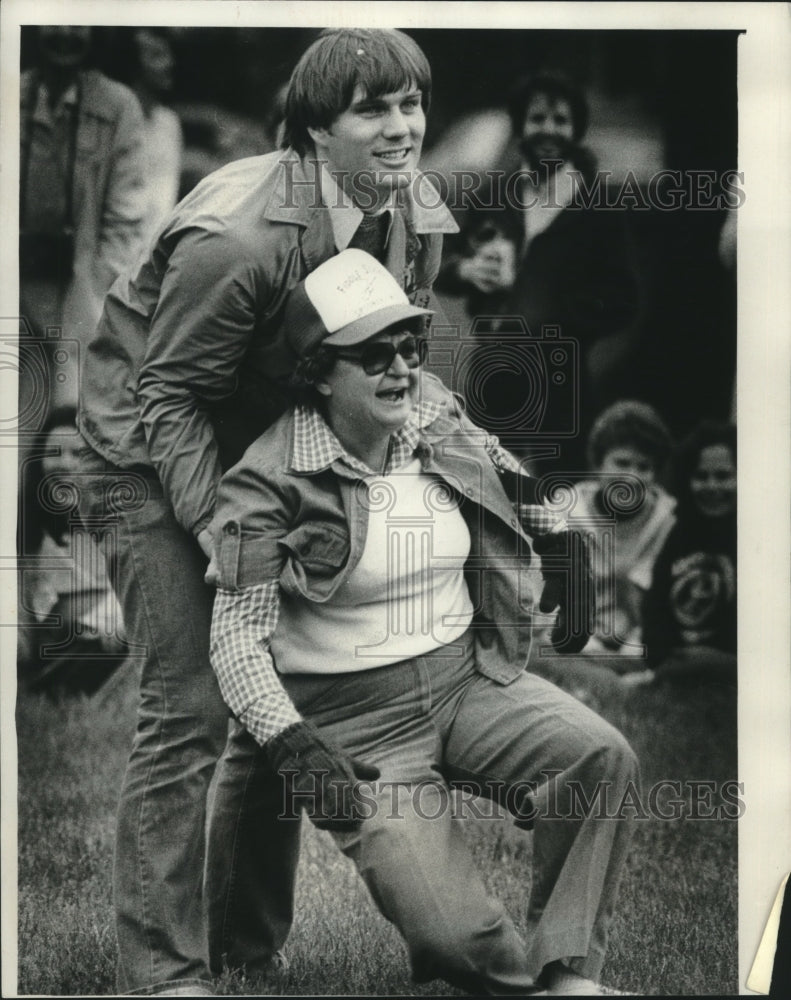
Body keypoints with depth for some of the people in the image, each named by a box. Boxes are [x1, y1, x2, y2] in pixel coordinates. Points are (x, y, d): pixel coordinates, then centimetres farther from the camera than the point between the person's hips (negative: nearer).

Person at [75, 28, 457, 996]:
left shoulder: (416, 220, -6)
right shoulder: (236, 238, -31)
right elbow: (170, 398, -24)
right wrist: (215, 532, -29)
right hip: (152, 454, -7)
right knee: (190, 705, -12)